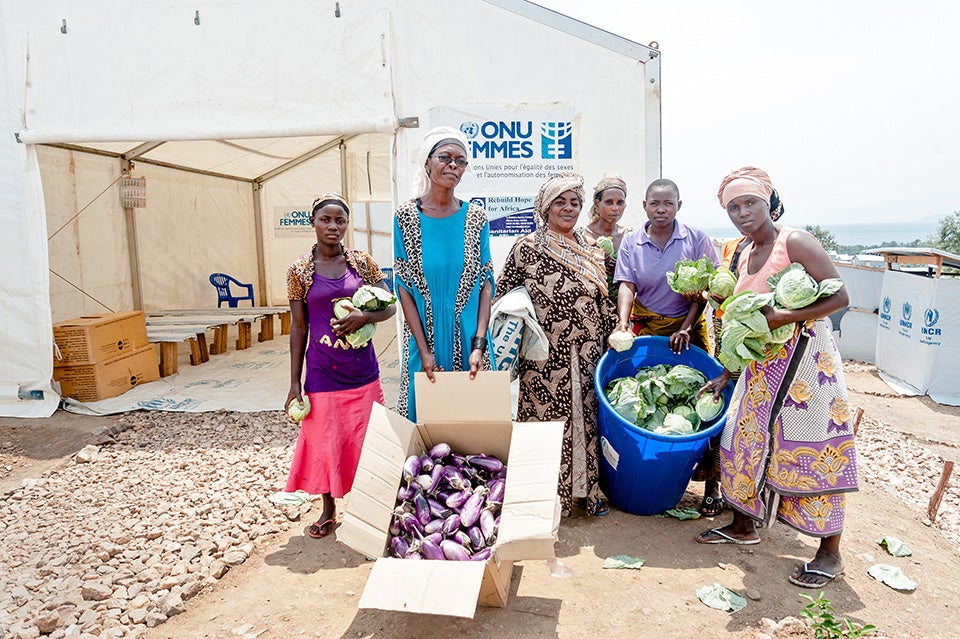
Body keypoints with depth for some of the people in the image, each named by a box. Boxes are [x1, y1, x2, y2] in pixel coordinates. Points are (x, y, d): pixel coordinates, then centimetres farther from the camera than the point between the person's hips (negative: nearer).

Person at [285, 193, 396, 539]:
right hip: (322, 372, -1)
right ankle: (329, 510, 31)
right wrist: (294, 383, -1)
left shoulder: (362, 261, 1)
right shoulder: (300, 270, -1)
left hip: (362, 370, 1)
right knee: (324, 441, 9)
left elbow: (390, 306, 2)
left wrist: (365, 316, -20)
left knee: (365, 439, 8)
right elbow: (298, 327, 0)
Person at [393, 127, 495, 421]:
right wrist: (424, 350, -12)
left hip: (468, 339, 1)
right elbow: (404, 286, -6)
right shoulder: (405, 216, -4)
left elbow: (486, 282, -2)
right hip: (424, 337, -1)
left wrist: (479, 344, -12)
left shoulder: (476, 217, 0)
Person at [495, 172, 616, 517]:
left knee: (586, 421, 12)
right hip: (546, 358, -4)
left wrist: (611, 343, 12)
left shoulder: (591, 251, 9)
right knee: (547, 423, 4)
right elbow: (502, 294, -1)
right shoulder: (527, 247, -5)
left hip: (586, 357, 4)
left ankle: (586, 490, 29)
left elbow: (604, 303, 15)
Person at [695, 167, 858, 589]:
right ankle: (744, 526, 29)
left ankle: (830, 554, 14)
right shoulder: (744, 257, 11)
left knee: (814, 451, -1)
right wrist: (726, 373, 14)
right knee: (744, 440, 10)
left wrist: (784, 317, -27)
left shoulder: (795, 242, -11)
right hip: (760, 366, 7)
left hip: (805, 359, -7)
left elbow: (839, 297, -15)